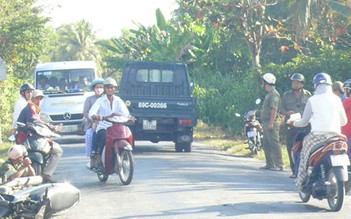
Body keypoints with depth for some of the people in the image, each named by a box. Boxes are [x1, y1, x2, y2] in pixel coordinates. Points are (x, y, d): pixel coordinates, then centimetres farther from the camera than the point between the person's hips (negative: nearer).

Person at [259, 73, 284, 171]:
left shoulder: (274, 94, -13)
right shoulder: (269, 94, 19)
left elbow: (274, 109, -20)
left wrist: (271, 123, -24)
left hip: (271, 122, -11)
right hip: (266, 122, 11)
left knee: (274, 144, -11)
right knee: (266, 144, 13)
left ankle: (279, 165, -11)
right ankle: (269, 164, 18)